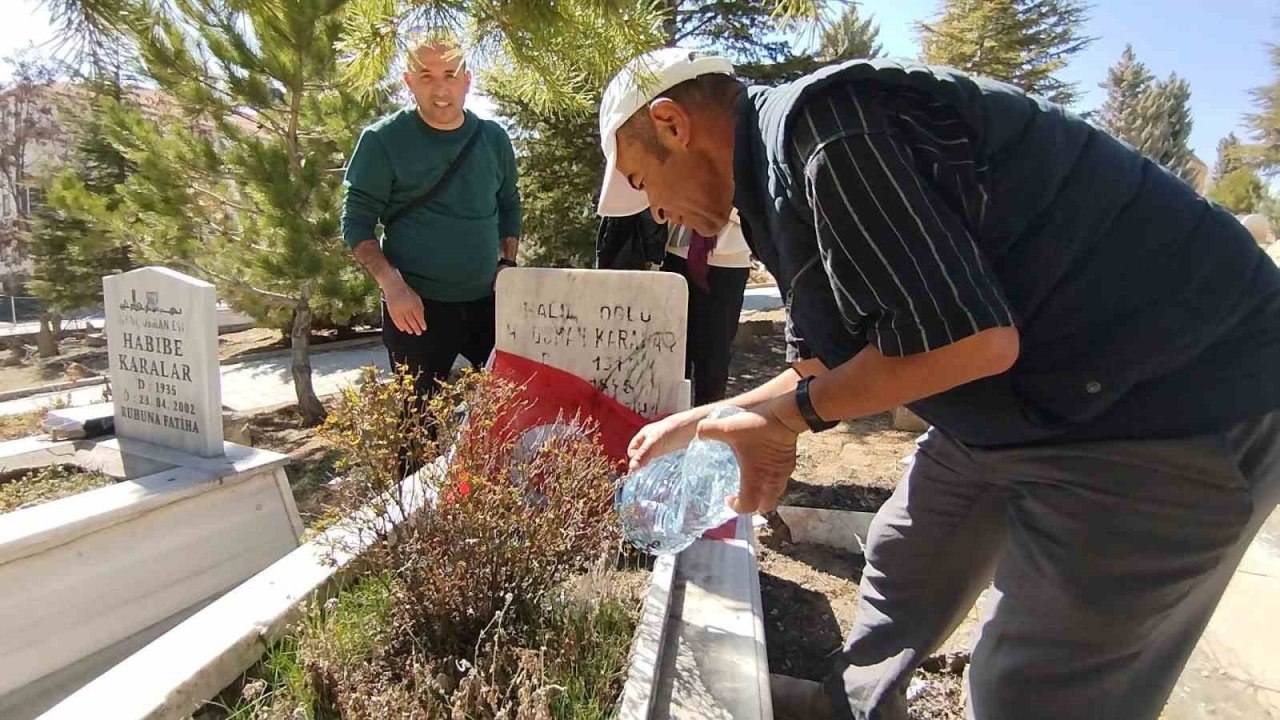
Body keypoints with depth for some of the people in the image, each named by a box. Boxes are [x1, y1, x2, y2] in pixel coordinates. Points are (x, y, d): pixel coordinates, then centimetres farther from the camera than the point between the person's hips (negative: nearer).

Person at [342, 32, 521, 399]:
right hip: (417, 306, -3)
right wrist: (392, 284, -17)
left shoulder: (493, 138, 7)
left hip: (488, 301, 4)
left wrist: (507, 264, 4)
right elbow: (357, 220, -4)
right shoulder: (383, 140, -5)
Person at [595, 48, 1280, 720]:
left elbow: (968, 339, -28)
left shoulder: (824, 119, -23)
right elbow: (836, 365, 13)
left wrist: (783, 416, -14)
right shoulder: (786, 169, 7)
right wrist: (697, 422, 15)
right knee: (901, 570, 20)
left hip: (1169, 396, -9)